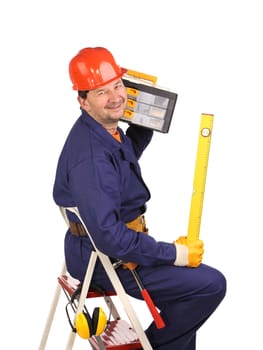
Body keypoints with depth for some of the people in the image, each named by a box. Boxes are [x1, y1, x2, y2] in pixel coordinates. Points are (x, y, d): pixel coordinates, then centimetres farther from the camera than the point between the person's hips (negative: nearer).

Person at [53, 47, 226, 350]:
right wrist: (173, 254, -26)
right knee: (211, 285, -14)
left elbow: (129, 154, 28)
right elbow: (108, 235, -33)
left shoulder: (107, 130, 2)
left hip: (117, 242, 10)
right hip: (105, 260, -10)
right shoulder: (90, 155, -29)